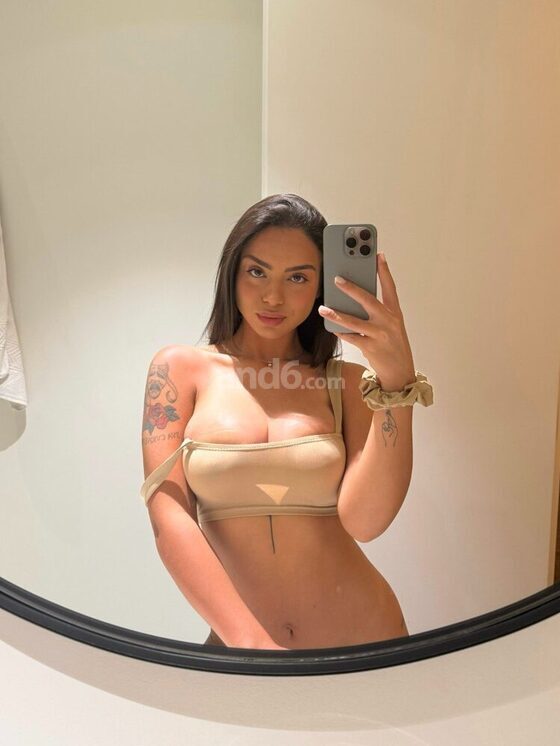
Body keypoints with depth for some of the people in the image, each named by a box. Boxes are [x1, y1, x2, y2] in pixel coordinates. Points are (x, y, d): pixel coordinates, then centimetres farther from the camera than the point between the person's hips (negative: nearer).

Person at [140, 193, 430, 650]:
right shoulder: (181, 368, -3)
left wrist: (397, 381, -24)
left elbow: (365, 521, -14)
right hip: (237, 639, -1)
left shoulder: (347, 382, -2)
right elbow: (168, 515, -11)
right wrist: (248, 639, -19)